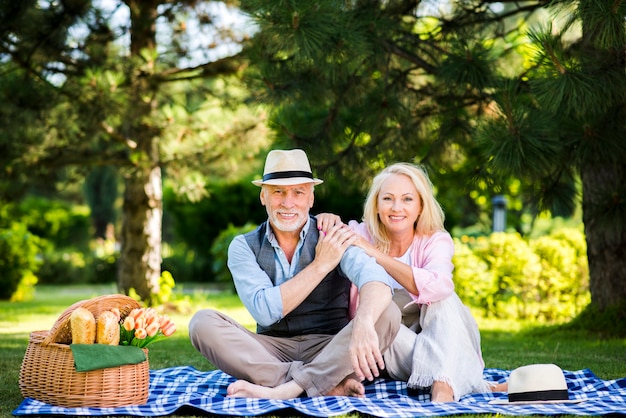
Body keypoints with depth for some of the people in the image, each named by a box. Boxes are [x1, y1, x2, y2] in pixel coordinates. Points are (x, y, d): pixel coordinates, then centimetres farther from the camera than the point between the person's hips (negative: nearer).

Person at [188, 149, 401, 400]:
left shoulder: (336, 237, -3)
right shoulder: (244, 247, 2)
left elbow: (374, 276, -25)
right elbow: (264, 310, -13)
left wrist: (363, 323, -47)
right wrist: (321, 264, -15)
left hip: (330, 350, -1)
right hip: (272, 351, 1)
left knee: (387, 315, -26)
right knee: (203, 322, -22)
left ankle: (282, 390, -32)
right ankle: (328, 385, -28)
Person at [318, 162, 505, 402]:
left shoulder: (436, 241, -10)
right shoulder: (361, 235, -6)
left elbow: (437, 287, -32)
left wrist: (375, 254, -35)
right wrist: (325, 219, -24)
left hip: (439, 343, -1)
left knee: (442, 299, -28)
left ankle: (443, 388, -46)